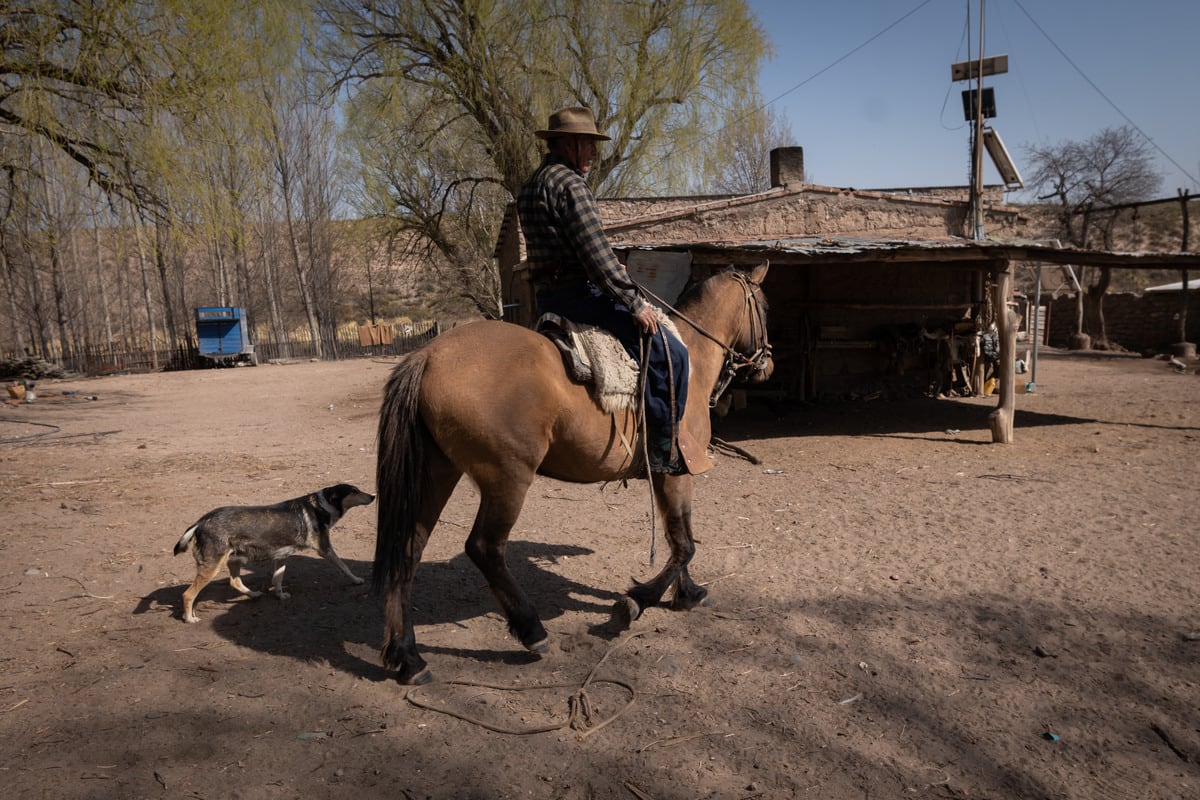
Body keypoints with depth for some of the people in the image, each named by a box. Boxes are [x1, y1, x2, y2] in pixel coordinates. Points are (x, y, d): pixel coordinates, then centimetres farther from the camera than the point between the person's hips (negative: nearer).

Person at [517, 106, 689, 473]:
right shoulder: (569, 183, -13)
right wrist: (635, 303, -16)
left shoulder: (531, 186, 18)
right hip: (579, 292, -11)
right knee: (670, 353, -9)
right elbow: (596, 253, -20)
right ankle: (664, 451, -7)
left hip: (547, 297, 11)